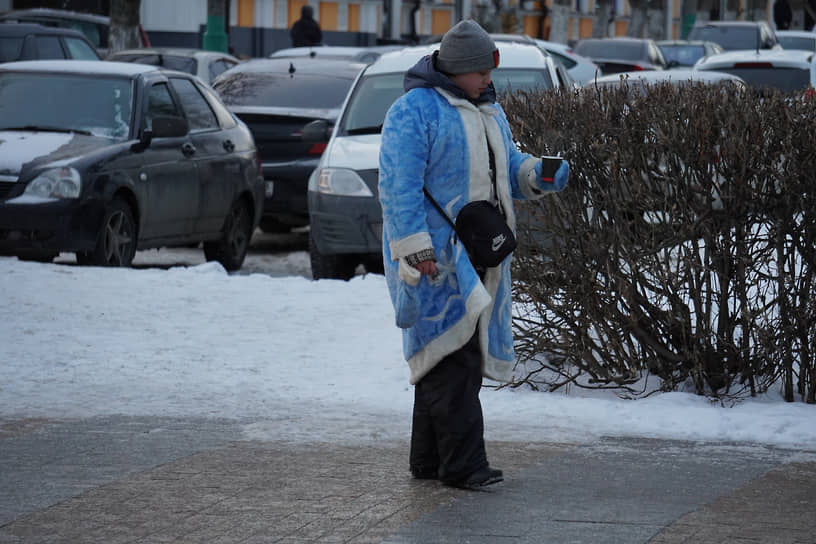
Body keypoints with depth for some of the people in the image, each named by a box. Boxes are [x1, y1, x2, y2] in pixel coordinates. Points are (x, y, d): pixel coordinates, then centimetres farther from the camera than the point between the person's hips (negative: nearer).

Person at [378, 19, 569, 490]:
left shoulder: (489, 110, 17)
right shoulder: (414, 111, -11)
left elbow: (509, 167, 23)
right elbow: (400, 185, -16)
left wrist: (539, 174, 1)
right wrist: (416, 248, -22)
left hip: (477, 255, 9)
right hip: (436, 257, -9)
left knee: (466, 353, 9)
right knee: (450, 354, -12)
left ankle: (430, 459, 16)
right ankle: (463, 463, -13)